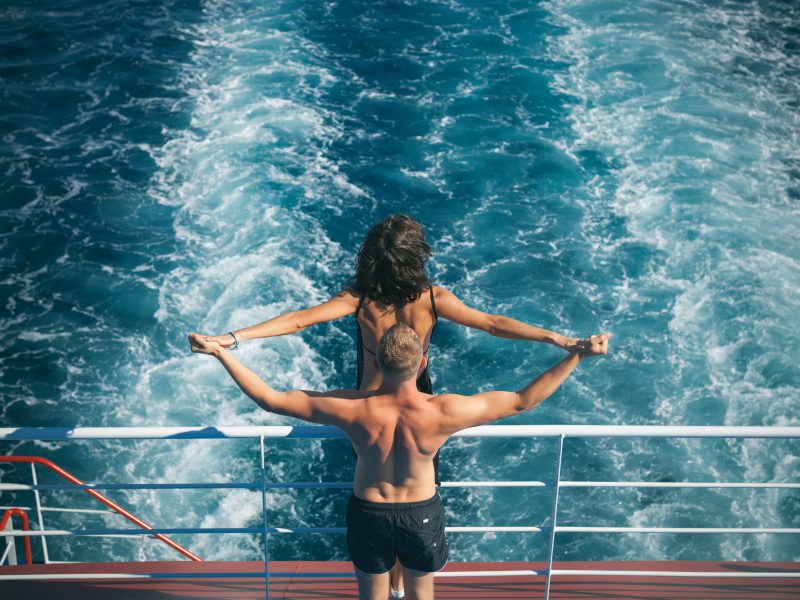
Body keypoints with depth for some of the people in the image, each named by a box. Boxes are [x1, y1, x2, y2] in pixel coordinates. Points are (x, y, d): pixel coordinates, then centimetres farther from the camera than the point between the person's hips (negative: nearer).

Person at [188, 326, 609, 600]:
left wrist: (219, 352, -15)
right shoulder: (443, 413, -30)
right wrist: (578, 355, -16)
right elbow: (522, 401, -20)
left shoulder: (352, 410, -29)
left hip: (368, 513, 0)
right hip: (422, 514, 0)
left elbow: (269, 399, -22)